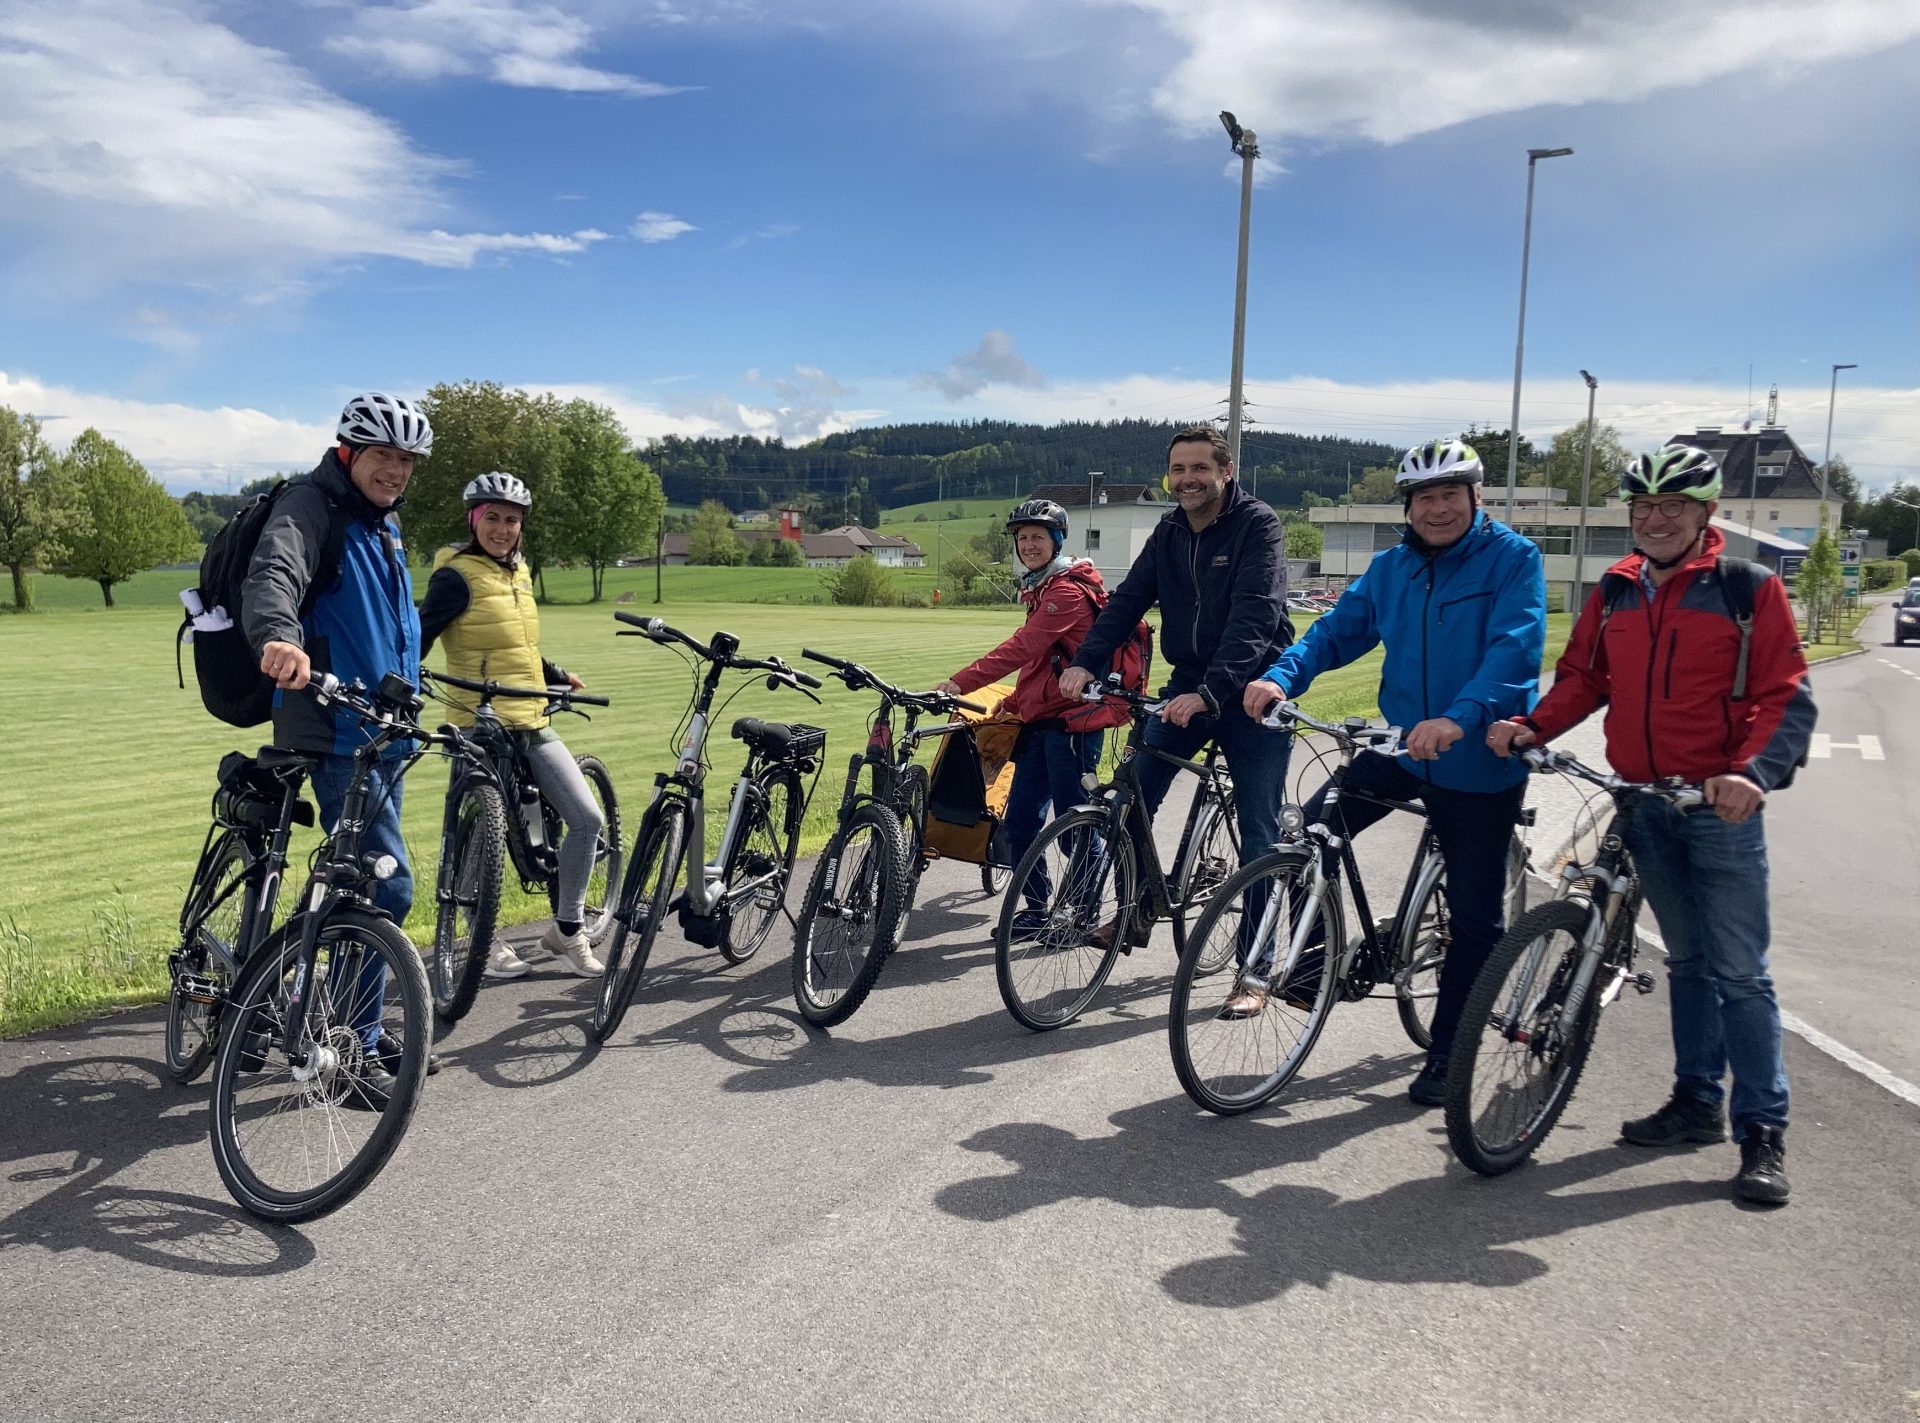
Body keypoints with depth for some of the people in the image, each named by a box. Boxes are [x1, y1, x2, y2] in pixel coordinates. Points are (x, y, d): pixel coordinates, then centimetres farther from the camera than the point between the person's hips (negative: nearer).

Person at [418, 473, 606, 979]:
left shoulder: (519, 572, 14)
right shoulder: (457, 576, -8)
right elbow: (419, 638, -15)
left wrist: (557, 676, 27)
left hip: (532, 724, 7)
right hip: (480, 727, -7)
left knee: (588, 819, -1)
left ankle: (566, 929, 13)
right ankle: (485, 940, 21)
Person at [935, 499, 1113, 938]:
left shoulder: (1068, 591, -15)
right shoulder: (1041, 589, 19)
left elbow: (1022, 648, -25)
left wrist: (961, 682, -30)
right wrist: (1011, 703, 14)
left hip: (1072, 720, -10)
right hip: (1041, 719, 10)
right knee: (1019, 821, 8)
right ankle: (1037, 908, 19)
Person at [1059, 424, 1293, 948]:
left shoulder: (1257, 525, -13)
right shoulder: (1169, 532, 6)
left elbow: (1255, 617, -25)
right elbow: (1128, 600, -2)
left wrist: (1211, 691, -38)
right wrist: (1086, 662, -18)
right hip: (1187, 688, 5)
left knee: (1258, 835, -2)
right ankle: (1136, 913, 16)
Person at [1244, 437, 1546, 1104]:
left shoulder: (1512, 558, -11)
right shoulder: (1391, 567, 6)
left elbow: (1514, 649, -25)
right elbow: (1338, 630, 2)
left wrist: (1460, 719, -41)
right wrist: (1282, 676, -18)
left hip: (1481, 761, -4)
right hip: (1401, 746, 4)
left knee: (1475, 916, 4)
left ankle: (1446, 1056, 20)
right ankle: (1314, 959, 13)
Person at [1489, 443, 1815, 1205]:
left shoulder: (1750, 588, -7)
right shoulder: (1615, 591, 7)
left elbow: (1788, 699, -11)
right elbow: (1582, 678, 10)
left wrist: (1752, 773, -27)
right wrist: (1529, 728, -8)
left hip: (1721, 807, -5)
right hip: (1645, 806, 5)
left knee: (1739, 971, -3)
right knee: (1686, 960, 16)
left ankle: (1764, 1132, 6)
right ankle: (1697, 1102, 27)